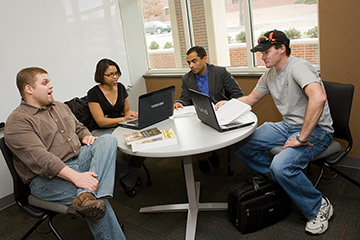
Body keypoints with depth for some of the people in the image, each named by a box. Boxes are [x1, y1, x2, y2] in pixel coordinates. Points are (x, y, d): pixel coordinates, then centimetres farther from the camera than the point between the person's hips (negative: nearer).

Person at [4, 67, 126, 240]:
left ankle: (86, 196, -37)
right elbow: (40, 159, -22)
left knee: (108, 140, -18)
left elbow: (79, 128, 28)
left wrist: (86, 137, 1)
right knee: (99, 200, -28)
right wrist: (75, 177, -33)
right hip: (48, 178, -7)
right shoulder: (18, 122, -10)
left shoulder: (60, 107, 18)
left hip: (78, 159, 8)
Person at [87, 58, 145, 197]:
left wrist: (132, 114, -7)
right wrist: (123, 118, -24)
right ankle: (128, 175, -2)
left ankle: (128, 181, -5)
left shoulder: (120, 88, 9)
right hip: (102, 132, -5)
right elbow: (101, 121, -14)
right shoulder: (94, 93, -9)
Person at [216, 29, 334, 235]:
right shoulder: (270, 75, 8)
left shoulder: (298, 67, -20)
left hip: (315, 129, -8)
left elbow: (318, 97, -37)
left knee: (281, 166, -32)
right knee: (241, 144, -3)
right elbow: (251, 99, 22)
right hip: (288, 126, 8)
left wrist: (301, 138, -33)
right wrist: (228, 104, 3)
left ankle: (320, 207, -5)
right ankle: (276, 180, 12)